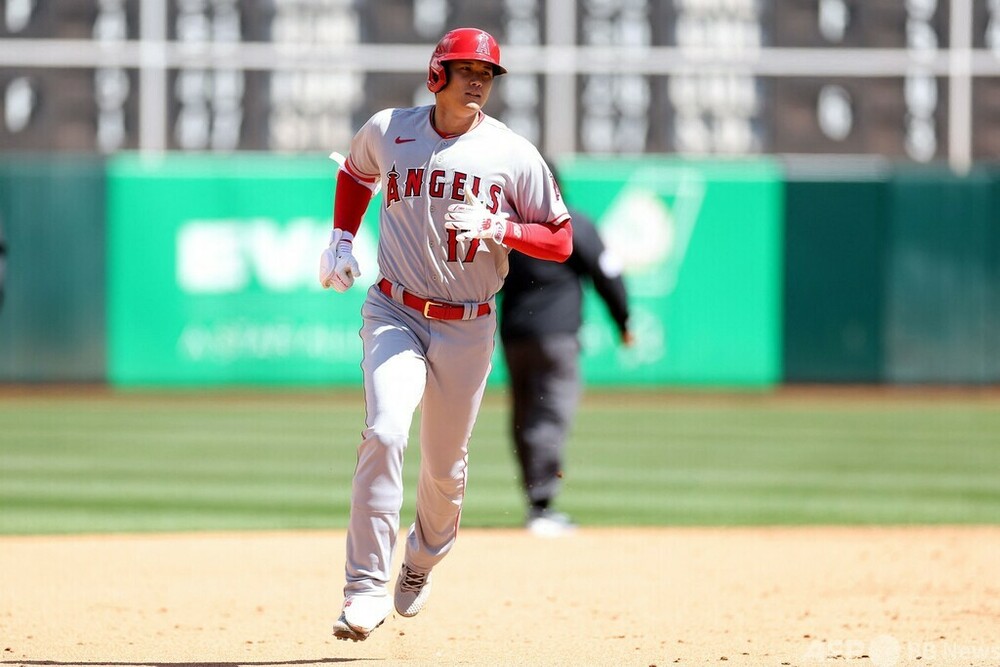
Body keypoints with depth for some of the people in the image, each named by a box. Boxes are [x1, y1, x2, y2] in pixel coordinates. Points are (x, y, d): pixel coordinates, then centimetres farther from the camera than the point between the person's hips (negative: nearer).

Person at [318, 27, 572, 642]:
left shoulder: (514, 154, -5)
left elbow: (562, 241, -3)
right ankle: (367, 589, -21)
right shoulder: (387, 131, 0)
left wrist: (500, 228, -20)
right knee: (385, 434, -23)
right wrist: (341, 240, 11)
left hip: (468, 330, 1)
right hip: (395, 314, -1)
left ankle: (422, 563, 42)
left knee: (445, 466, 11)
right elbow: (357, 172, 24)